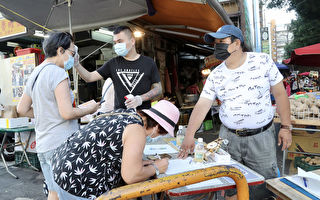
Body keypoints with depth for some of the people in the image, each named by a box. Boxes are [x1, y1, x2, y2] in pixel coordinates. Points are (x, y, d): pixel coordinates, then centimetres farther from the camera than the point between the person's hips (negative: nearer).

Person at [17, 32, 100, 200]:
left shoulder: (34, 74, 15)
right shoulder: (57, 72, -13)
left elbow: (22, 110, 21)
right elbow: (67, 113, -21)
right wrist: (89, 109, -5)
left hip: (42, 145, 9)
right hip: (61, 145, -9)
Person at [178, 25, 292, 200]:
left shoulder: (262, 60, -5)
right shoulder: (215, 75, 0)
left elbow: (280, 94, 0)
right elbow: (202, 105, -7)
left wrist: (286, 127, -2)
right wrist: (189, 135, -18)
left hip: (261, 137, -2)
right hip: (228, 137, 2)